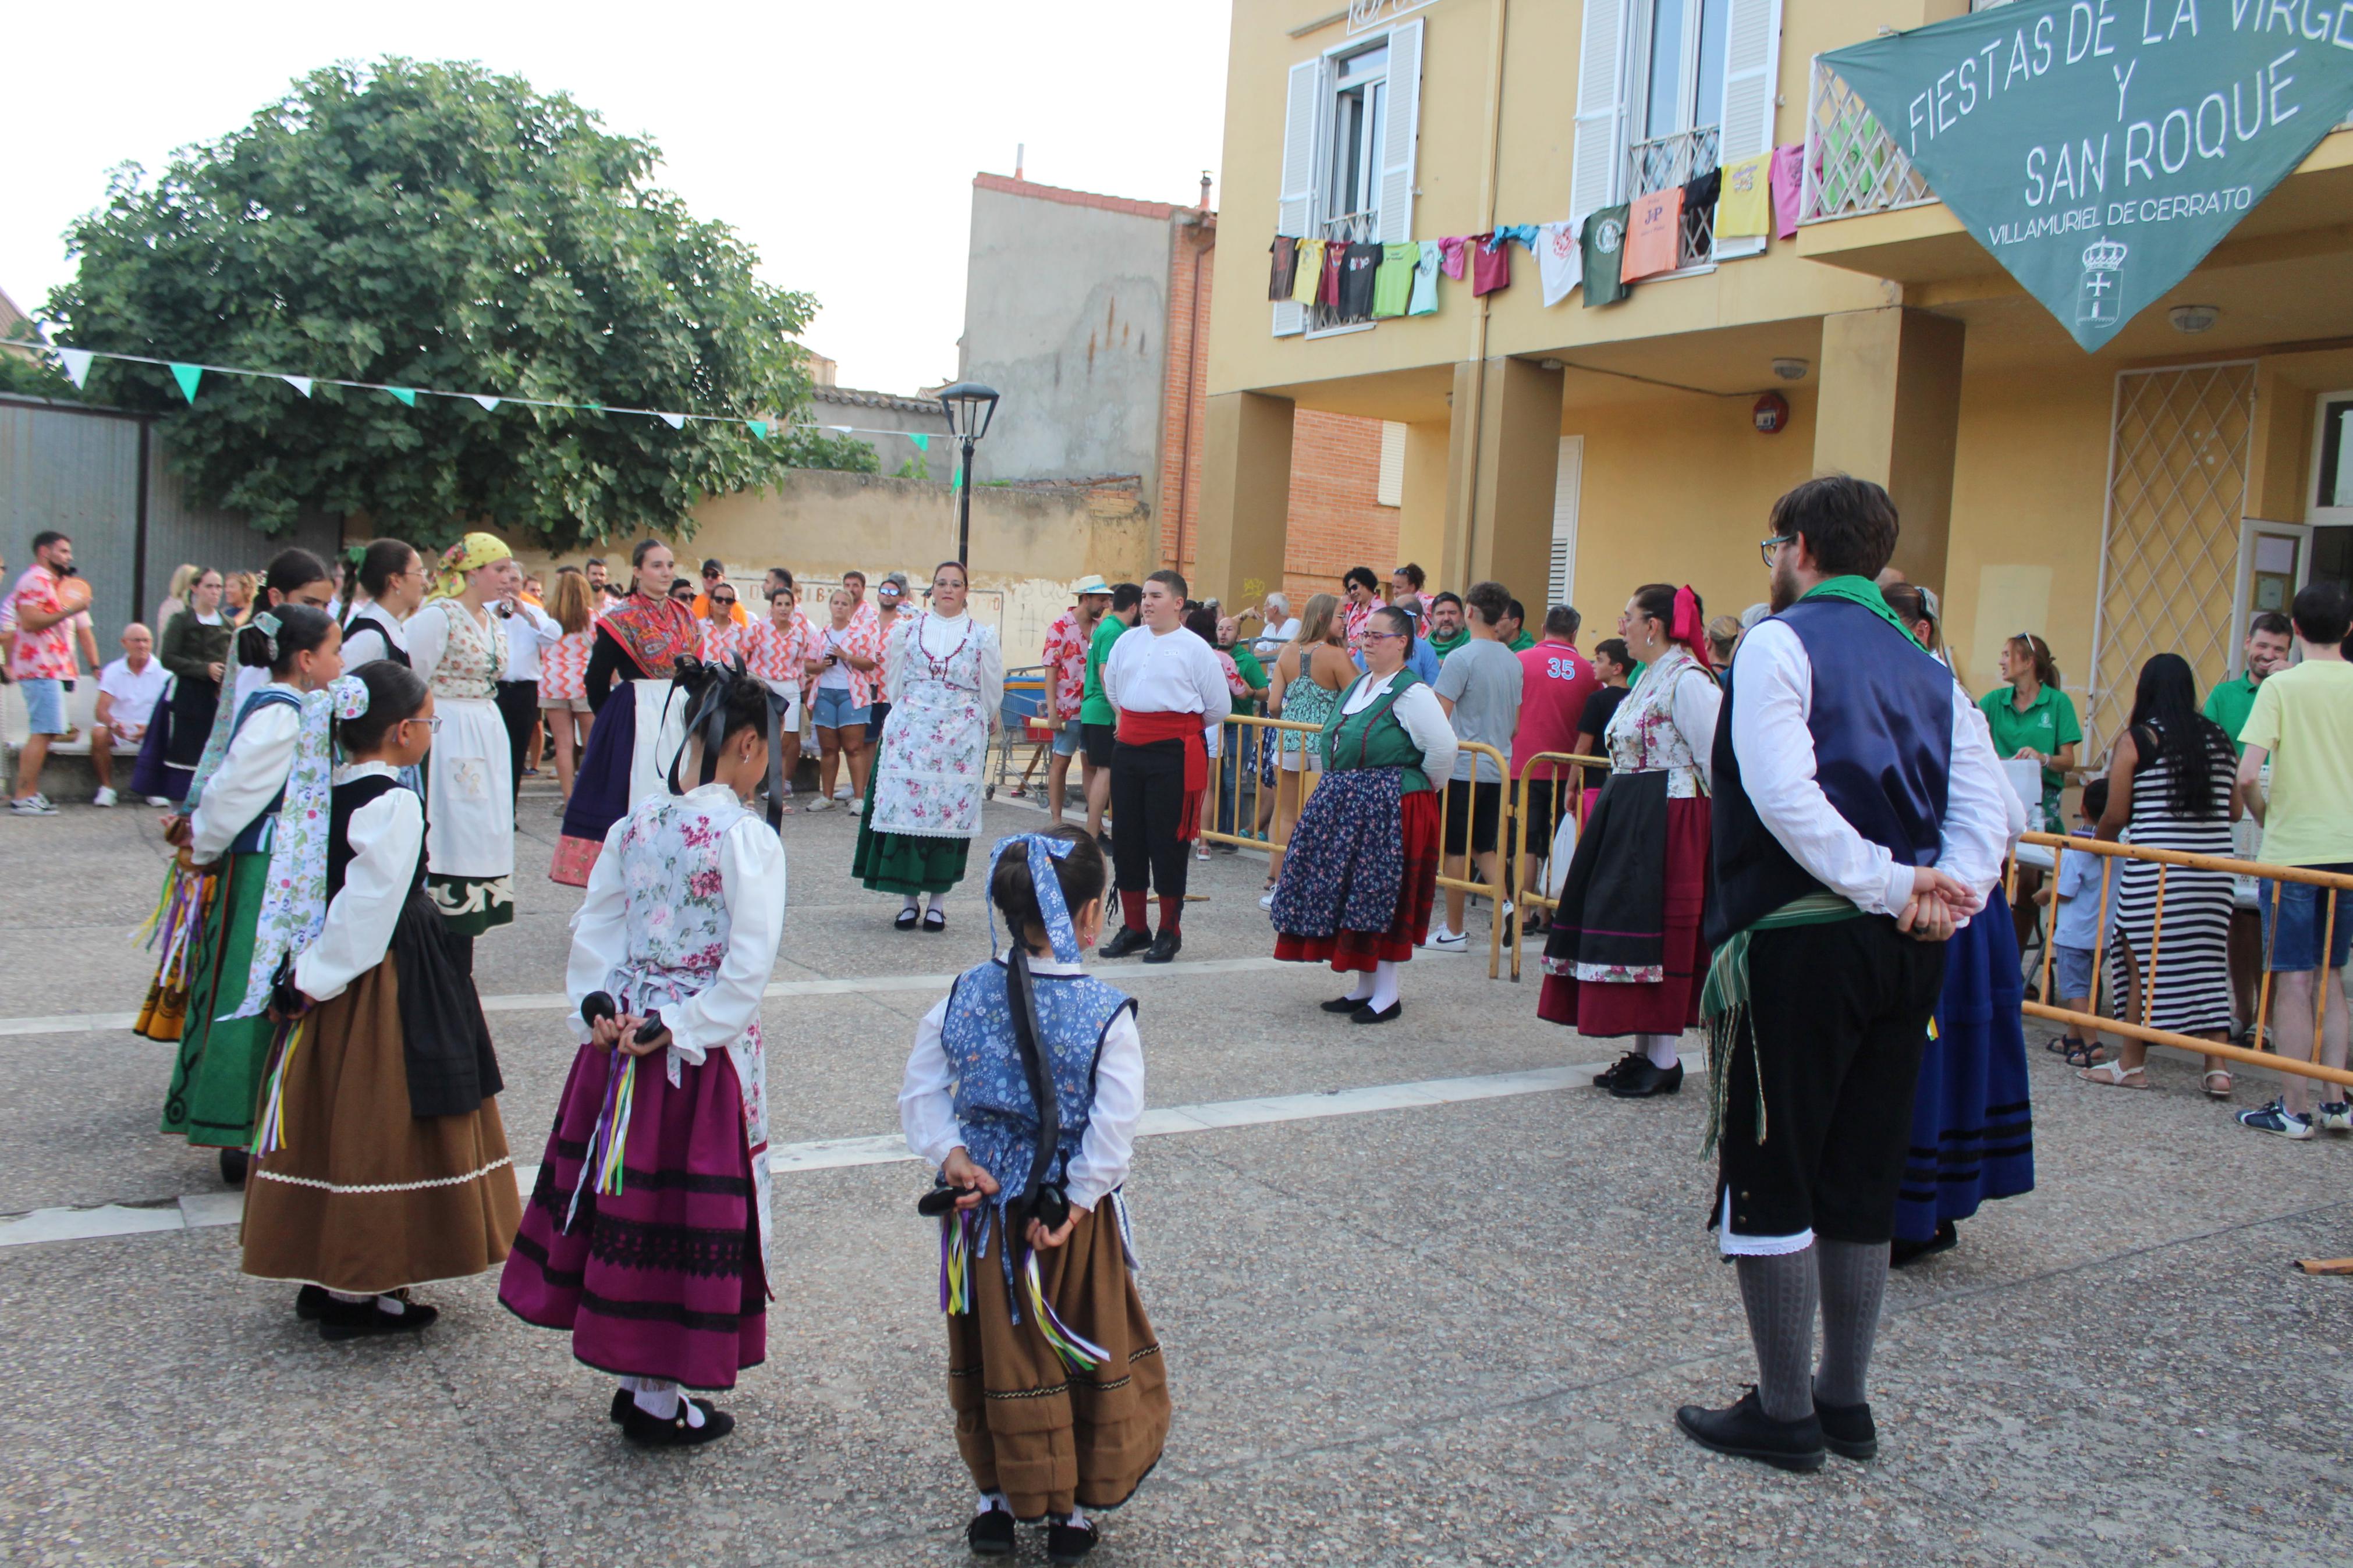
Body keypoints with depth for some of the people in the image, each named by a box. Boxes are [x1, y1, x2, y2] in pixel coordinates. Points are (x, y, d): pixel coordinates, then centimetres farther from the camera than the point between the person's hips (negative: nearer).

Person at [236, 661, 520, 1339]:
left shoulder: (325, 792, 6)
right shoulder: (394, 805, -18)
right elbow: (367, 907, -21)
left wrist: (309, 977, 10)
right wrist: (317, 980, -13)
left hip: (335, 980, 8)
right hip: (393, 981, -8)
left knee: (336, 1122, 15)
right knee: (376, 1128, 1)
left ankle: (324, 1276, 26)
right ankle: (359, 1290, 9)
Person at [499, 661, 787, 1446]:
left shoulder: (637, 824, 3)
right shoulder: (749, 839, -15)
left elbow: (593, 926, 3)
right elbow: (748, 968, -20)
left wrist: (598, 1012, 0)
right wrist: (680, 1030, -13)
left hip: (623, 1042, 6)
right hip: (706, 1056, -6)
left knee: (629, 1202, 16)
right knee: (686, 1213, 5)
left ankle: (637, 1381, 29)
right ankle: (657, 1402, 17)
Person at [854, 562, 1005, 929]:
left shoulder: (983, 637, 5)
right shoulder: (907, 630, 10)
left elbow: (992, 692, 12)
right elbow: (895, 684, 17)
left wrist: (982, 723, 17)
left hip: (960, 740, -1)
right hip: (910, 735, 1)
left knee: (950, 813, -2)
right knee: (906, 809, -3)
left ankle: (939, 900, 6)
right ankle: (909, 898, 6)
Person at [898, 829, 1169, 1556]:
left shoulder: (964, 994, -7)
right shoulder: (1108, 1014, -18)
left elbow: (920, 1096, -4)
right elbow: (1114, 1128, -20)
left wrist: (952, 1155, -7)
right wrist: (1073, 1203, -12)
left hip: (983, 1208, 3)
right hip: (1074, 1215, -3)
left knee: (996, 1351, 20)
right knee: (1090, 1357, 17)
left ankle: (996, 1498, 33)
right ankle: (1071, 1510, 29)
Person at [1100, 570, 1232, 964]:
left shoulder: (1194, 648, -5)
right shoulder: (1128, 640, 8)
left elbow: (1219, 707, 3)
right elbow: (1111, 687, 25)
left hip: (1174, 754, -5)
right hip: (1128, 750, 5)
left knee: (1168, 841, 0)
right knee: (1127, 839, 8)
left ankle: (1169, 932, 13)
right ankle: (1133, 928, 20)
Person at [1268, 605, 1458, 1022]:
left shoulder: (1412, 693, -13)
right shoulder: (1358, 686, 14)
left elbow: (1444, 749, -20)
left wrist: (1418, 787, -7)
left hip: (1389, 808, -9)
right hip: (1343, 805, 9)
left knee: (1381, 896, -4)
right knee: (1348, 894, 11)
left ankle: (1387, 993, 6)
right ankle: (1364, 988, 21)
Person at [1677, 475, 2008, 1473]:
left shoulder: (1780, 644, -5)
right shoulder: (1927, 669, 16)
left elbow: (1785, 797, -19)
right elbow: (1984, 802, 4)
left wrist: (1893, 886, -16)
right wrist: (1946, 892, -8)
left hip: (1799, 936, -7)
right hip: (1904, 949, 7)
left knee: (1767, 1180, 3)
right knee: (1861, 1183, 15)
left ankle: (1785, 1415, 10)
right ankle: (1845, 1403, 24)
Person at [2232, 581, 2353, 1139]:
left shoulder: (2281, 686, -8)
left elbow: (2247, 775, -16)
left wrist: (2265, 816, 2)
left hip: (2294, 847, -4)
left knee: (2294, 980, 1)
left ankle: (2294, 1109, 5)